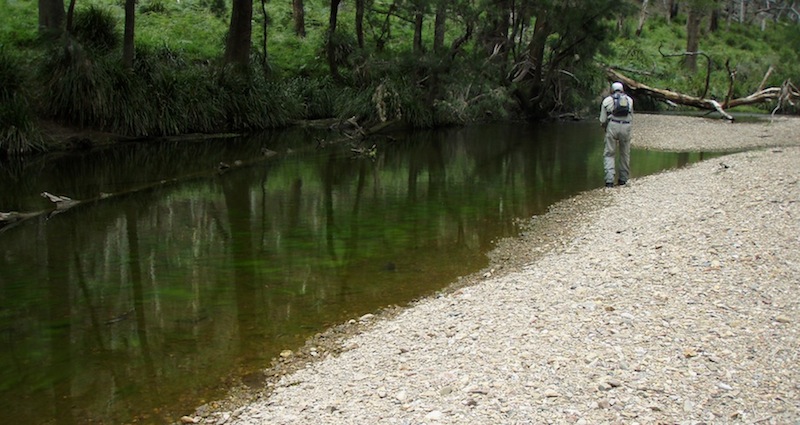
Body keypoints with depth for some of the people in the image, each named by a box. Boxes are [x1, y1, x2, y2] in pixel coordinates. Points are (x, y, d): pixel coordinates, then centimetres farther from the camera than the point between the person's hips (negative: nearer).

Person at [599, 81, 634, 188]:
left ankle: (609, 180, -10)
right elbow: (631, 118, 17)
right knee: (625, 154, 14)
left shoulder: (607, 100, 12)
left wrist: (606, 127, 27)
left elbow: (602, 120, 9)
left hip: (612, 127, -1)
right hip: (626, 127, 2)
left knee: (609, 154, 3)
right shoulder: (629, 100, 18)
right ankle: (623, 179, 20)